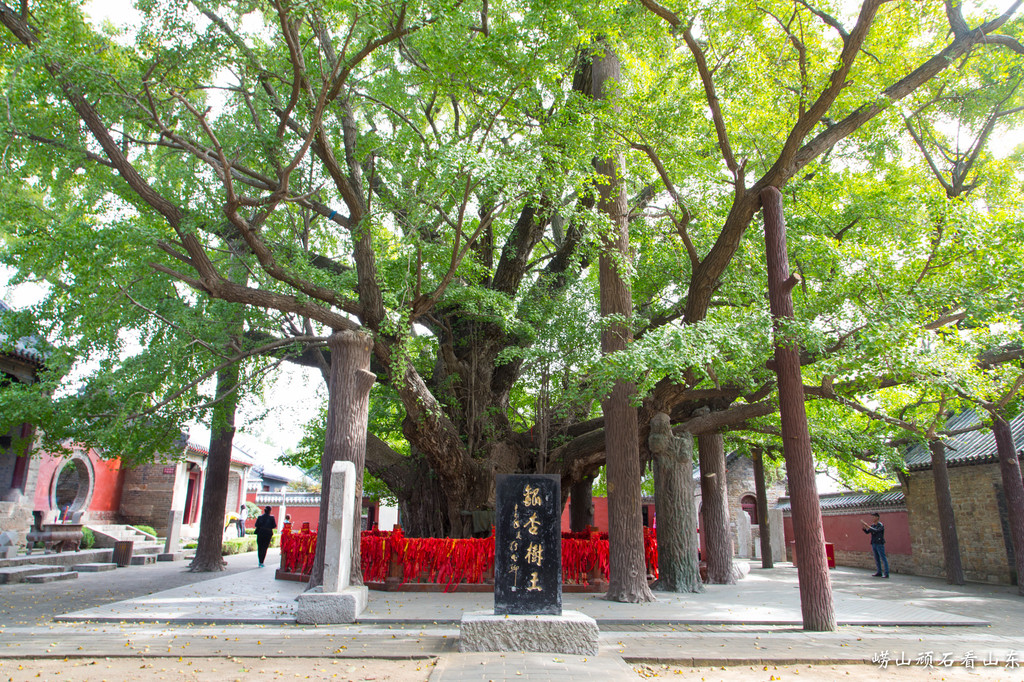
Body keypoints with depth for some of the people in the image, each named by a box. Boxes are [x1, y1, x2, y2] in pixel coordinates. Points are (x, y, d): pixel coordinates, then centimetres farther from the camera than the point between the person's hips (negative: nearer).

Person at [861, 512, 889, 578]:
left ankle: (886, 573, -4)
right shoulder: (872, 525, 13)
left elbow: (876, 531, -26)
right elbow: (867, 532, 8)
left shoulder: (880, 525, -10)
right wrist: (863, 526, -8)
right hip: (874, 544, 8)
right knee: (876, 559, 10)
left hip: (880, 544, -8)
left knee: (883, 558, -6)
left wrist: (867, 526, -25)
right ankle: (879, 572, 16)